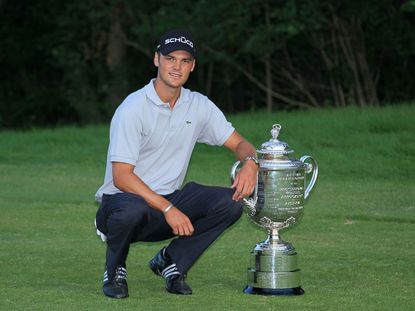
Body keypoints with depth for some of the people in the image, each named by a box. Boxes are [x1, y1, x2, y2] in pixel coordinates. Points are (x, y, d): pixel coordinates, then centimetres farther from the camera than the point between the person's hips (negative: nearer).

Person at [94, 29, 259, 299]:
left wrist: (250, 162, -16)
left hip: (171, 199, 6)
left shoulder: (198, 106, 6)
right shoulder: (133, 108, -15)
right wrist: (168, 209, -28)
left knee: (231, 202, -16)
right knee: (133, 209, -42)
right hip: (121, 200, -6)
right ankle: (115, 271, -8)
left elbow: (238, 142, 10)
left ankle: (171, 262, 2)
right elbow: (122, 177, -20)